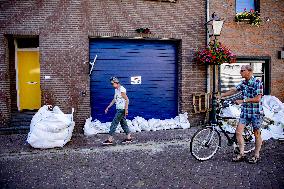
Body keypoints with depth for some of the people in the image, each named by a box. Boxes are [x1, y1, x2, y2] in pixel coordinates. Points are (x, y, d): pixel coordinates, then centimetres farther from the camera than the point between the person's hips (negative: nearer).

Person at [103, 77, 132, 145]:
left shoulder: (122, 89, -16)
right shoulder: (116, 90, 12)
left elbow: (127, 100, -17)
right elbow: (114, 100, 20)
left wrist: (126, 110, -20)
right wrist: (108, 107, 19)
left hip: (122, 109, -9)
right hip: (119, 109, 9)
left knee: (114, 123, -6)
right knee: (123, 123, 13)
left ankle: (110, 140, 0)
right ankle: (129, 138, 21)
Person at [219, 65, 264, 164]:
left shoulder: (257, 83, -14)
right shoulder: (243, 83, 7)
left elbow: (257, 99, -20)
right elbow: (233, 90, 10)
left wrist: (243, 101, -19)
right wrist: (221, 96, 4)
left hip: (256, 112, -6)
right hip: (245, 111, 6)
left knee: (257, 134, 8)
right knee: (238, 131, 0)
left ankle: (256, 155, 23)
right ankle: (241, 154, 11)